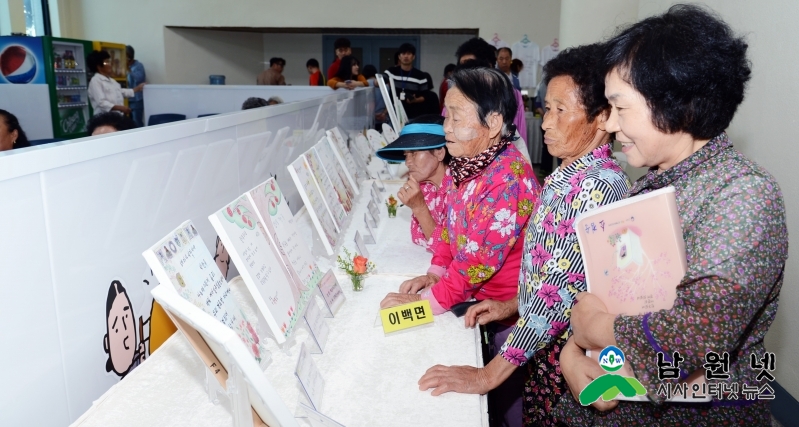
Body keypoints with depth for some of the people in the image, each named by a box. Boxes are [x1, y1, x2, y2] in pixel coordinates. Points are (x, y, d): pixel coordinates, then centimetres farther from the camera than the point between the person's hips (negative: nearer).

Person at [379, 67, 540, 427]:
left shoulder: (509, 177, -28)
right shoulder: (462, 163, -1)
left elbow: (482, 256, -28)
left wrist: (426, 300, -23)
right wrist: (435, 273, -2)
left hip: (505, 308, -7)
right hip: (472, 297, 7)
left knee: (501, 392, 12)